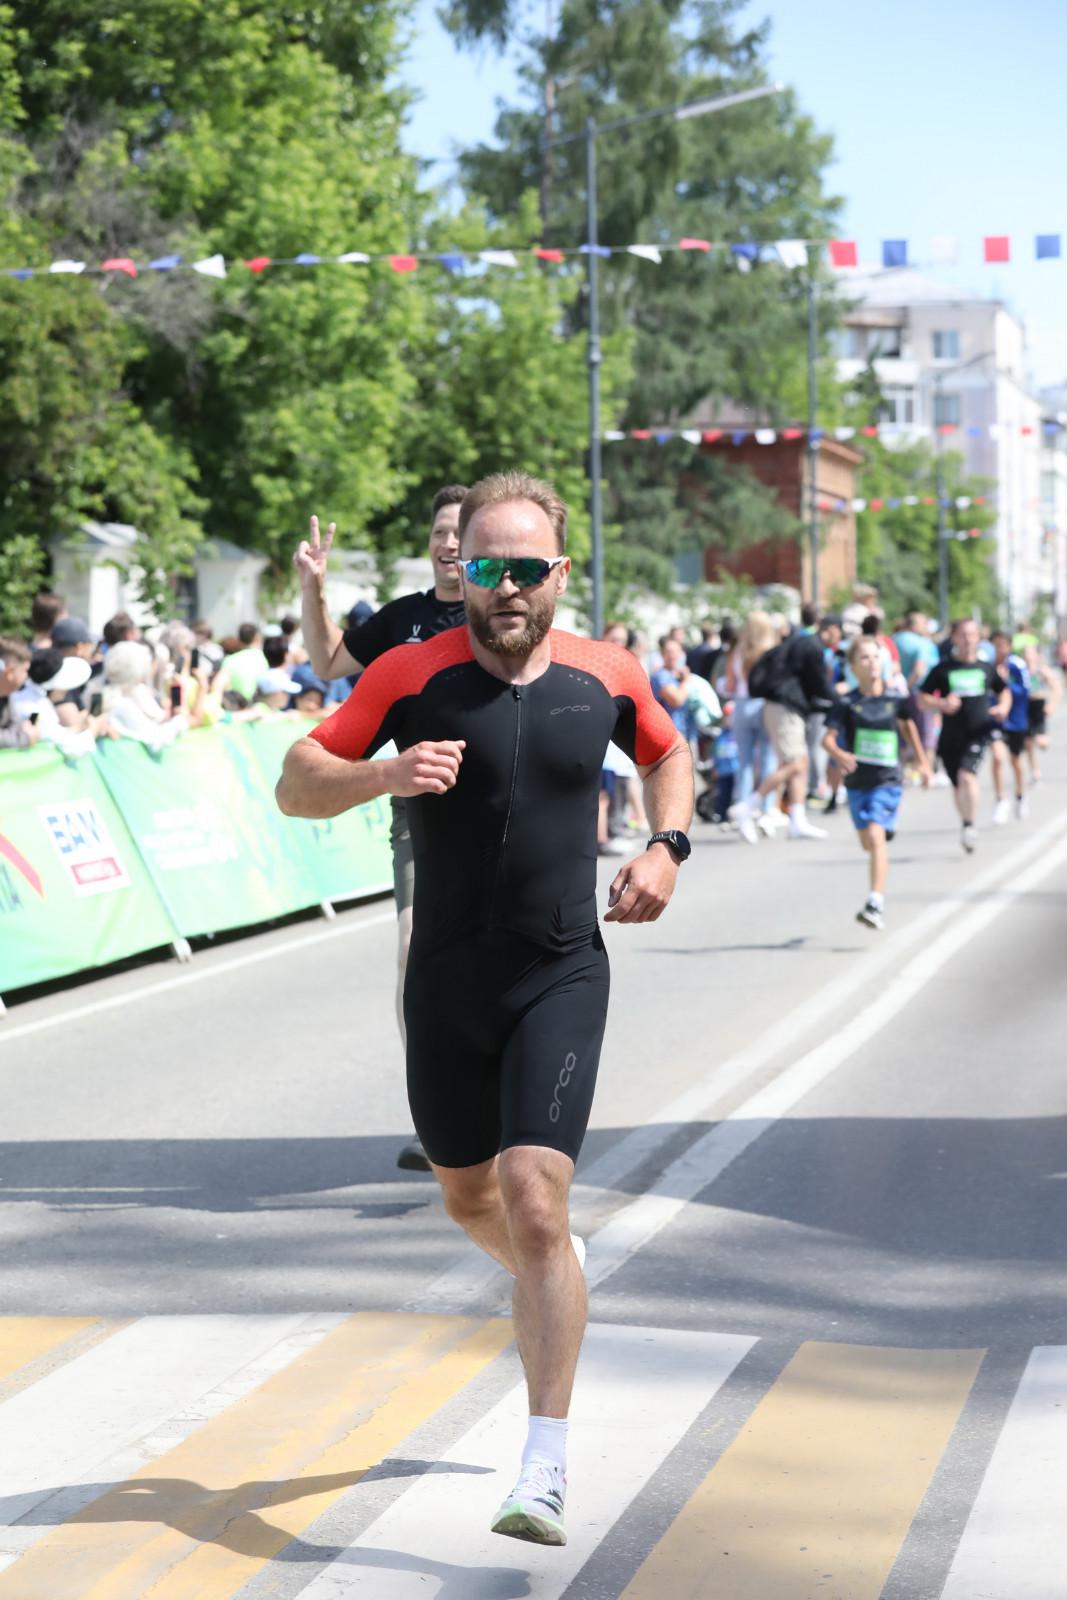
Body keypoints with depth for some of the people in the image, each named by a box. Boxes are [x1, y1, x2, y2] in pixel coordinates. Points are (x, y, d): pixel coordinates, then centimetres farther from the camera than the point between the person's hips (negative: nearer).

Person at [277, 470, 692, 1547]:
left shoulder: (607, 677, -1)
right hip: (446, 984, 2)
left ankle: (545, 1472, -10)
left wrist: (665, 848, 2)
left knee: (534, 1206, -15)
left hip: (562, 980, -2)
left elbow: (668, 753, 20)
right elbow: (294, 785, -4)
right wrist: (383, 774, -23)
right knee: (468, 1197, 17)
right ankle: (551, 1282, 53)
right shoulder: (411, 676, -7)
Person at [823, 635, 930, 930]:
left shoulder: (895, 699, -3)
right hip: (857, 780, 2)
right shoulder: (846, 703, -6)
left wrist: (922, 762, 24)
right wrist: (838, 754, -35)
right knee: (868, 842, 15)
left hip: (887, 779, -2)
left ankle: (876, 903, -22)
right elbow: (828, 737, -13)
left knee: (876, 835, -19)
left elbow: (908, 726, 16)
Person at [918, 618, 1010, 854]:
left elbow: (1004, 691, 20)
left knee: (967, 775, -23)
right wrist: (942, 704, -19)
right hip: (951, 737, 1)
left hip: (978, 734, -1)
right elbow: (922, 700, 0)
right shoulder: (942, 669, -1)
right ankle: (965, 823, 34)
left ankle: (970, 826, -11)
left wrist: (1003, 707, -1)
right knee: (958, 787, 11)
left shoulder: (986, 668, 4)